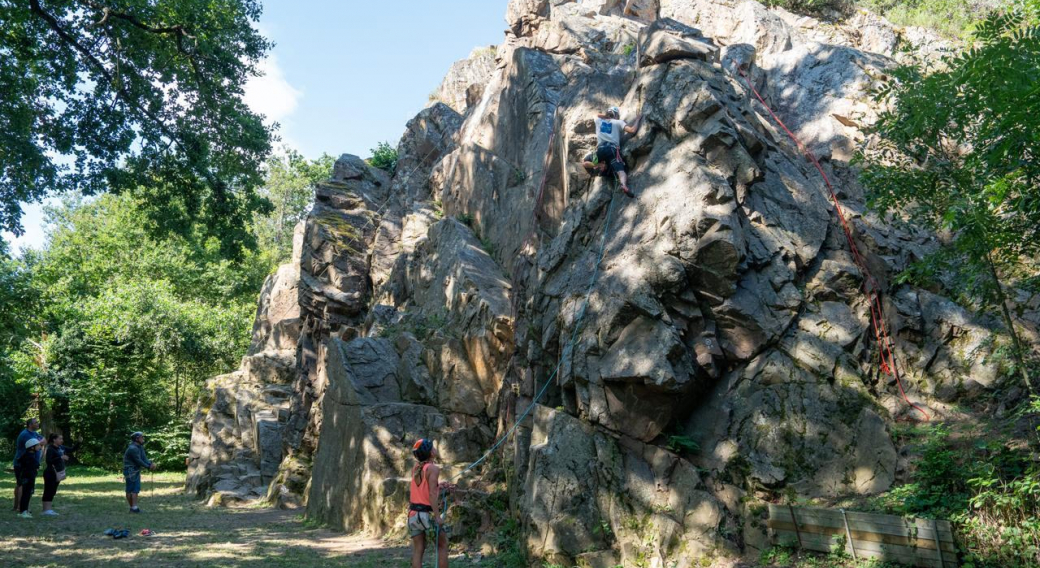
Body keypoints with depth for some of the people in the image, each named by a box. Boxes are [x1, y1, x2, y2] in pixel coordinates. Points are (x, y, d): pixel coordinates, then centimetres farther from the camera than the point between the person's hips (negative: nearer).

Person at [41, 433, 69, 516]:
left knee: (53, 491, 12)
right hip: (50, 473, -8)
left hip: (58, 474, 8)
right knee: (48, 491, -6)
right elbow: (48, 461, -23)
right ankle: (46, 509, -4)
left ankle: (49, 509, 17)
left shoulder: (61, 448, 9)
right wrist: (61, 457, -26)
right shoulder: (50, 449, -14)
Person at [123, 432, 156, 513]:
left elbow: (144, 458, 4)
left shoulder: (140, 447, 10)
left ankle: (134, 507, 10)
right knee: (130, 490, -5)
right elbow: (139, 461, -18)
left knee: (136, 489, 8)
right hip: (130, 471, -9)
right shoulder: (132, 448, -20)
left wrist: (151, 464, -14)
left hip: (136, 471, 9)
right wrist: (148, 467, -10)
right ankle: (133, 507, -6)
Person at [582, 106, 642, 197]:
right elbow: (632, 130, 4)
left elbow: (598, 115, 51)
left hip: (600, 149, 2)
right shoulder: (618, 122, 16)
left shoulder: (598, 120, 25)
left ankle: (598, 166, -4)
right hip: (613, 149, -2)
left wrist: (606, 115, 50)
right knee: (621, 171, -19)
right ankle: (624, 185, -53)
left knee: (584, 162, 26)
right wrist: (637, 120, 19)